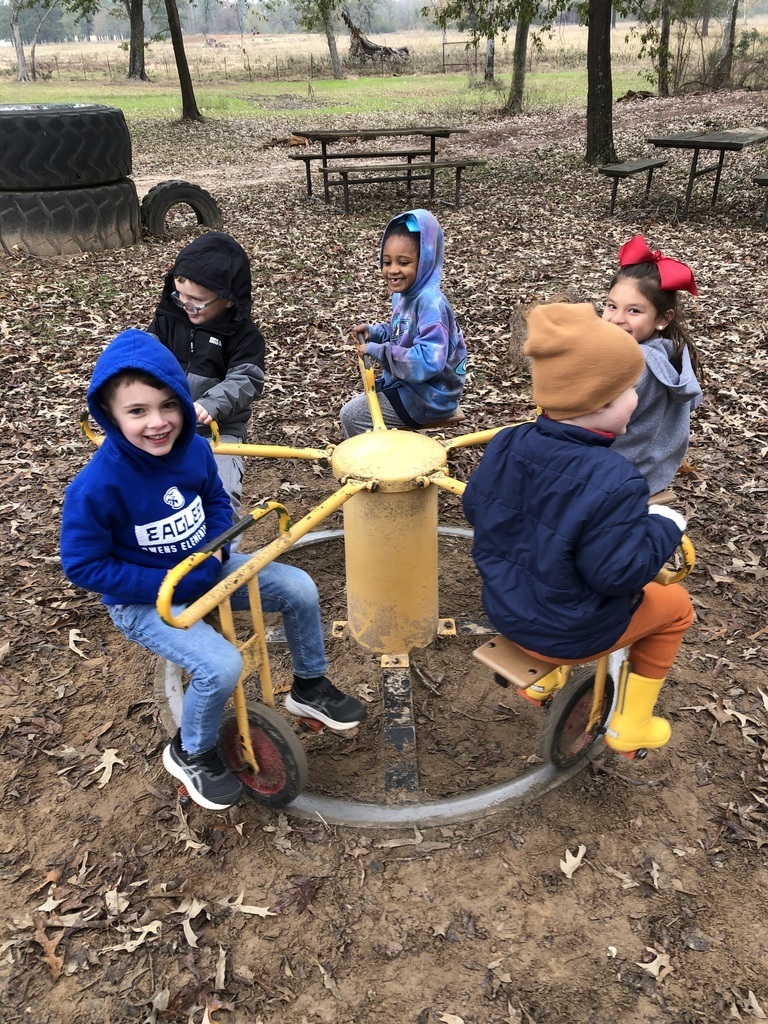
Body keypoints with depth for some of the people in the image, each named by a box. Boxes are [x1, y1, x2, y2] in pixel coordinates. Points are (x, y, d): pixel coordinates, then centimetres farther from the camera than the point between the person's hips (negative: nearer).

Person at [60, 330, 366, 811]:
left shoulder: (193, 449, -12)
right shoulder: (97, 486, -28)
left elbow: (217, 500, 8)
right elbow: (83, 564, -21)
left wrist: (216, 550, -13)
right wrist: (172, 584, -23)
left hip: (204, 570, 6)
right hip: (146, 600, -6)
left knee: (299, 588, -3)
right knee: (221, 666, -26)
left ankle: (310, 686, 23)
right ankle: (192, 753, 7)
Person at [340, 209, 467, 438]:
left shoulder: (429, 302, -28)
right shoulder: (404, 293, 2)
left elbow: (428, 361, -37)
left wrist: (378, 350, -29)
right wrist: (373, 332, 1)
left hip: (429, 396, -9)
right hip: (409, 384, 9)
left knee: (351, 415, -5)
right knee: (356, 404, 22)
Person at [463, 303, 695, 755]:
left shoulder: (507, 445, -10)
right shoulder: (613, 482, -30)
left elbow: (475, 507, 4)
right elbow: (619, 573, -28)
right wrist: (663, 526, -12)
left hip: (506, 610, 6)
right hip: (569, 633, -6)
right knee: (674, 605, 18)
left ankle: (542, 677, 44)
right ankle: (629, 725, 27)